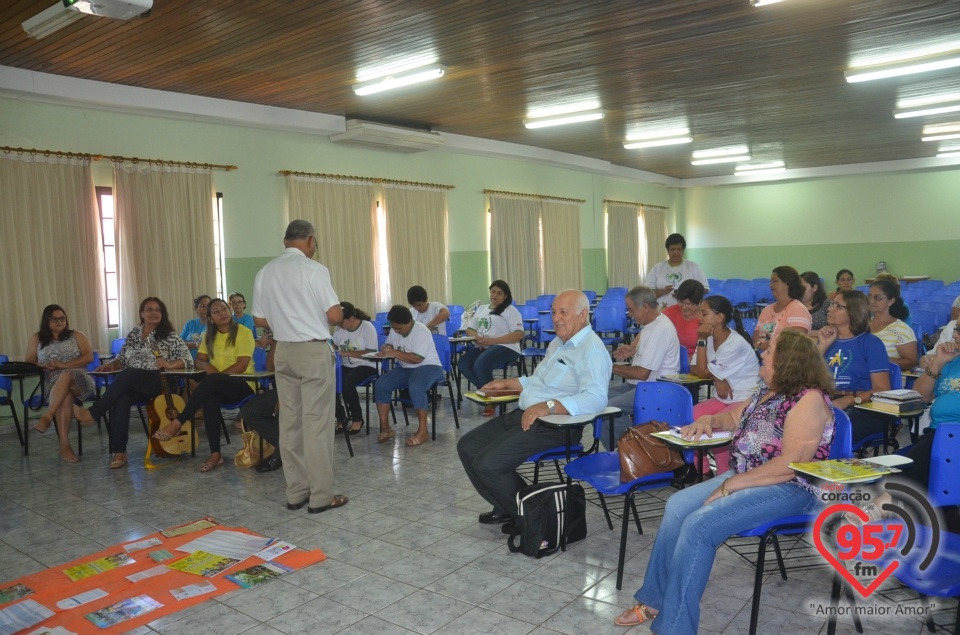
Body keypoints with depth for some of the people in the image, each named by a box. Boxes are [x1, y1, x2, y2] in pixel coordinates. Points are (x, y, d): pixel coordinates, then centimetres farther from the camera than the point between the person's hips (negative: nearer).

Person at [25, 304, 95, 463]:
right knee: (65, 396, -36)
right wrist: (44, 366, -10)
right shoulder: (37, 339, 20)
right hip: (51, 383, 1)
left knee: (65, 377, -38)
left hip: (78, 380, -1)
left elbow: (89, 357, 2)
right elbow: (28, 362, 13)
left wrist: (64, 365, -12)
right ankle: (64, 445, -46)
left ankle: (47, 416, -53)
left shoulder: (77, 336, 15)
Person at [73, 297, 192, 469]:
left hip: (158, 384, -4)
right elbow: (122, 358, 23)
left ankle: (94, 412, -26)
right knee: (121, 399, -32)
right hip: (131, 384, 4)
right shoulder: (133, 334, 18)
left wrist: (169, 365, -21)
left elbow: (188, 360, -4)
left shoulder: (170, 336, 3)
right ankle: (119, 452, -32)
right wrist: (112, 364, 1)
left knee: (129, 374, -35)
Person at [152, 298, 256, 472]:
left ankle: (177, 423, -29)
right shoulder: (209, 335, 14)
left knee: (211, 381, -35)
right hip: (218, 386, 4)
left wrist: (216, 376, -20)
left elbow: (242, 365, -14)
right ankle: (215, 454, -32)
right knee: (210, 397, -33)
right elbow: (199, 360, 12)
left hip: (243, 385, -4)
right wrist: (207, 366, -12)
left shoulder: (244, 332, -5)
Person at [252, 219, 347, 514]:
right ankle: (321, 496, 5)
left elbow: (260, 320, 10)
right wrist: (332, 313, 8)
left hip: (283, 351, 6)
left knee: (290, 422, 10)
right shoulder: (314, 269, -12)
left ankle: (296, 492, 17)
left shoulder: (264, 273, 6)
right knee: (317, 423, -1)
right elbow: (334, 316, -14)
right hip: (314, 351, -6)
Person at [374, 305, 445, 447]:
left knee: (415, 386, -38)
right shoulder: (394, 330, 3)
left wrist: (394, 353, -25)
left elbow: (417, 358, -28)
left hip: (428, 367, -7)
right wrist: (386, 348, -5)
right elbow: (390, 345, 20)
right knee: (380, 384, -14)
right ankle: (385, 428, -7)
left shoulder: (421, 332, -21)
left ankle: (423, 431, -28)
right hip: (405, 368, 8)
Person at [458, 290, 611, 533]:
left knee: (487, 464, -20)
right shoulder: (558, 342, 17)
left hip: (554, 426, -10)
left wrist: (548, 406, -39)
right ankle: (506, 508, 20)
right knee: (467, 446, 8)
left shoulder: (592, 351, -16)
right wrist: (507, 383, 23)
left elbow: (596, 398, -31)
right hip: (524, 415, 10)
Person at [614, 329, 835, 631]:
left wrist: (732, 485, -22)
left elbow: (791, 464, -25)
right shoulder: (767, 392, 11)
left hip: (788, 489, -9)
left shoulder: (809, 400, -17)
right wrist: (709, 420, 4)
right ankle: (655, 600, 3)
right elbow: (735, 416, 28)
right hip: (743, 477, 9)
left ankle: (672, 625, -13)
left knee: (698, 525, -24)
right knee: (677, 506, -5)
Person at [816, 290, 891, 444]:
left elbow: (882, 390, -5)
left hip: (861, 409, -4)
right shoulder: (826, 338, 18)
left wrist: (847, 400, -20)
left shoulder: (870, 342, 3)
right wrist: (822, 346, 1)